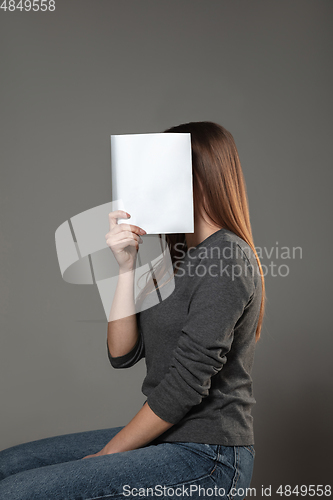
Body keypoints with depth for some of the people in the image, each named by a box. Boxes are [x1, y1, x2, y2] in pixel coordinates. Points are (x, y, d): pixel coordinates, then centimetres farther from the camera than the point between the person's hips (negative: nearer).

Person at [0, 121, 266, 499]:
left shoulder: (227, 258, -15)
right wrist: (127, 267, -7)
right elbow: (122, 354, 4)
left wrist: (108, 453, -9)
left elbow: (187, 383, -19)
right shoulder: (181, 257, 12)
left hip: (206, 457, -8)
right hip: (167, 439, 8)